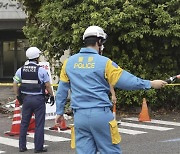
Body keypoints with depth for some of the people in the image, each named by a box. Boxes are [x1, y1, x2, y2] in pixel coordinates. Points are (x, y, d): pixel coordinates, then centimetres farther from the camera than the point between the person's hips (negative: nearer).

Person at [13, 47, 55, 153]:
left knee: (24, 123, 13)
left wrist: (18, 96, 17)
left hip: (26, 99, 4)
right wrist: (52, 96, 6)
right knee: (39, 124, 3)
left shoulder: (21, 70, 3)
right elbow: (48, 85, -6)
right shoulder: (41, 70, -10)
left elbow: (15, 84, 6)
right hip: (38, 99, -4)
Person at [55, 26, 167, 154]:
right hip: (100, 114, -4)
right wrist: (151, 84, 5)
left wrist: (59, 112, 23)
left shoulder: (69, 62, 7)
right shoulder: (104, 62, -6)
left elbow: (62, 90, 13)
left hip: (80, 116, 4)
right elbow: (127, 81, -6)